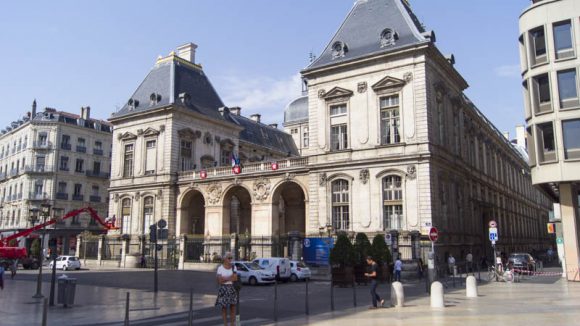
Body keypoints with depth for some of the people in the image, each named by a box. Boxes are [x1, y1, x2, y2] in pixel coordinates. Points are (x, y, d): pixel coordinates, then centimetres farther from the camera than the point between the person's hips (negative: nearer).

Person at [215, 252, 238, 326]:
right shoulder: (220, 268, -6)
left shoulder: (233, 267, 4)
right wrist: (230, 278, -11)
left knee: (233, 307, 3)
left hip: (232, 289, 3)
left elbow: (235, 278, -4)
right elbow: (220, 281, -11)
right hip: (223, 289, -3)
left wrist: (225, 278, -14)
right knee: (224, 308, 3)